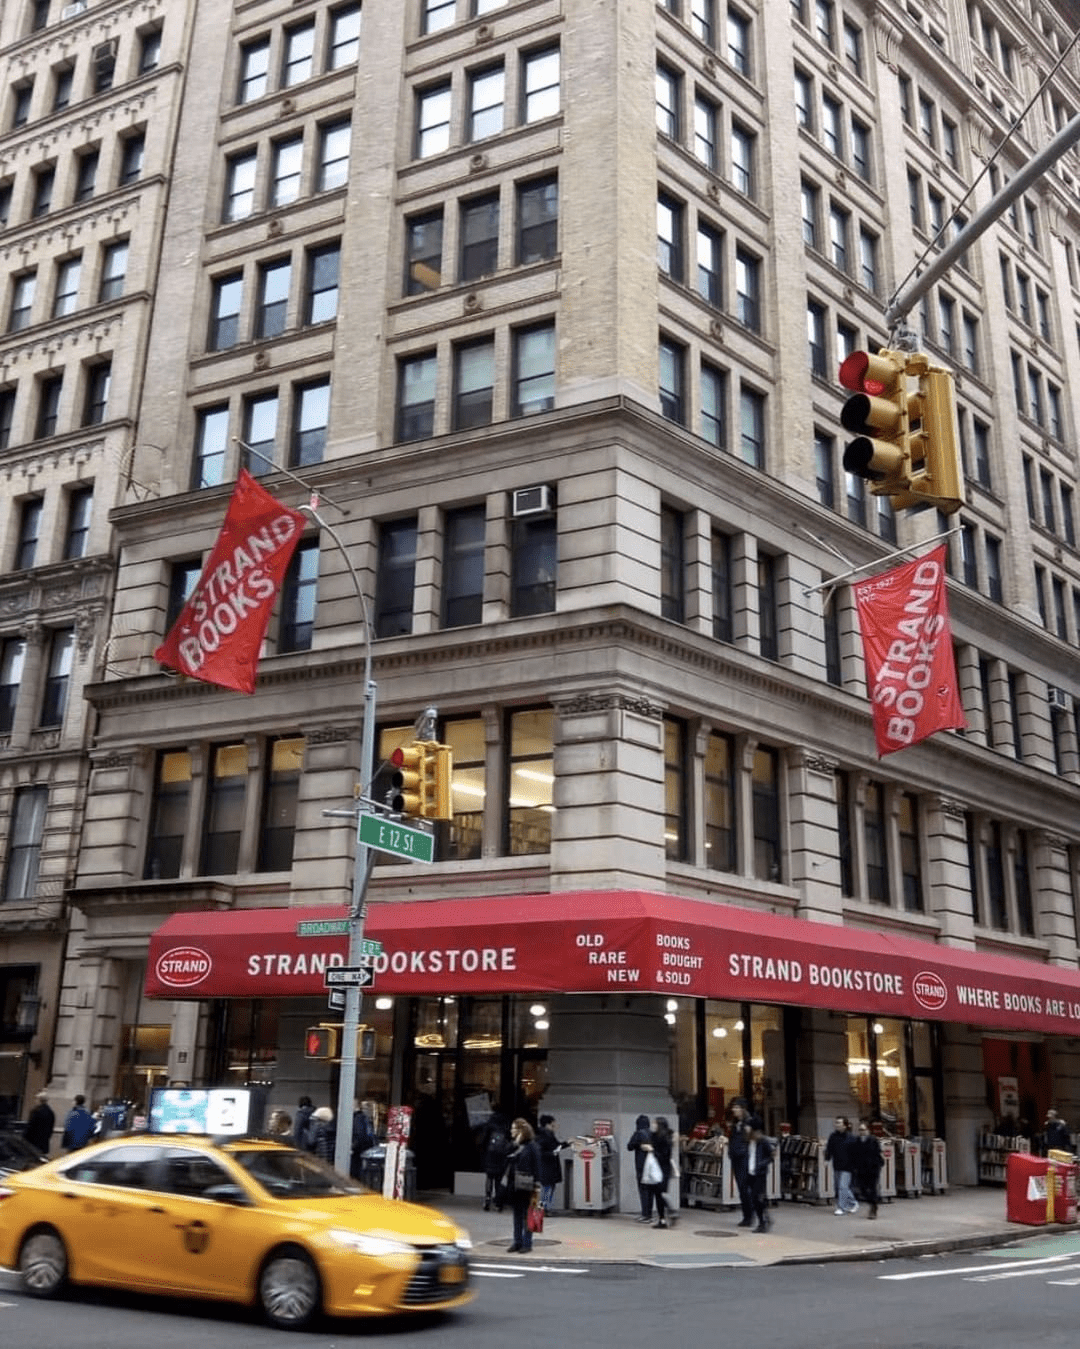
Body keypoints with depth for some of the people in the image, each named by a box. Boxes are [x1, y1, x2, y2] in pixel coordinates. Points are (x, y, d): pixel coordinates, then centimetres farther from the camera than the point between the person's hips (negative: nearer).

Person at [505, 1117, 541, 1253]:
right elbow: (508, 1164, 15)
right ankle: (517, 1242, 20)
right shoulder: (513, 1145, 11)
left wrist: (534, 1186, -14)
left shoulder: (531, 1146, -9)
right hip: (513, 1186, 7)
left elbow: (536, 1167, -10)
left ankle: (527, 1243, 6)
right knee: (517, 1214, 13)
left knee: (527, 1215, 0)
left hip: (525, 1187, -7)